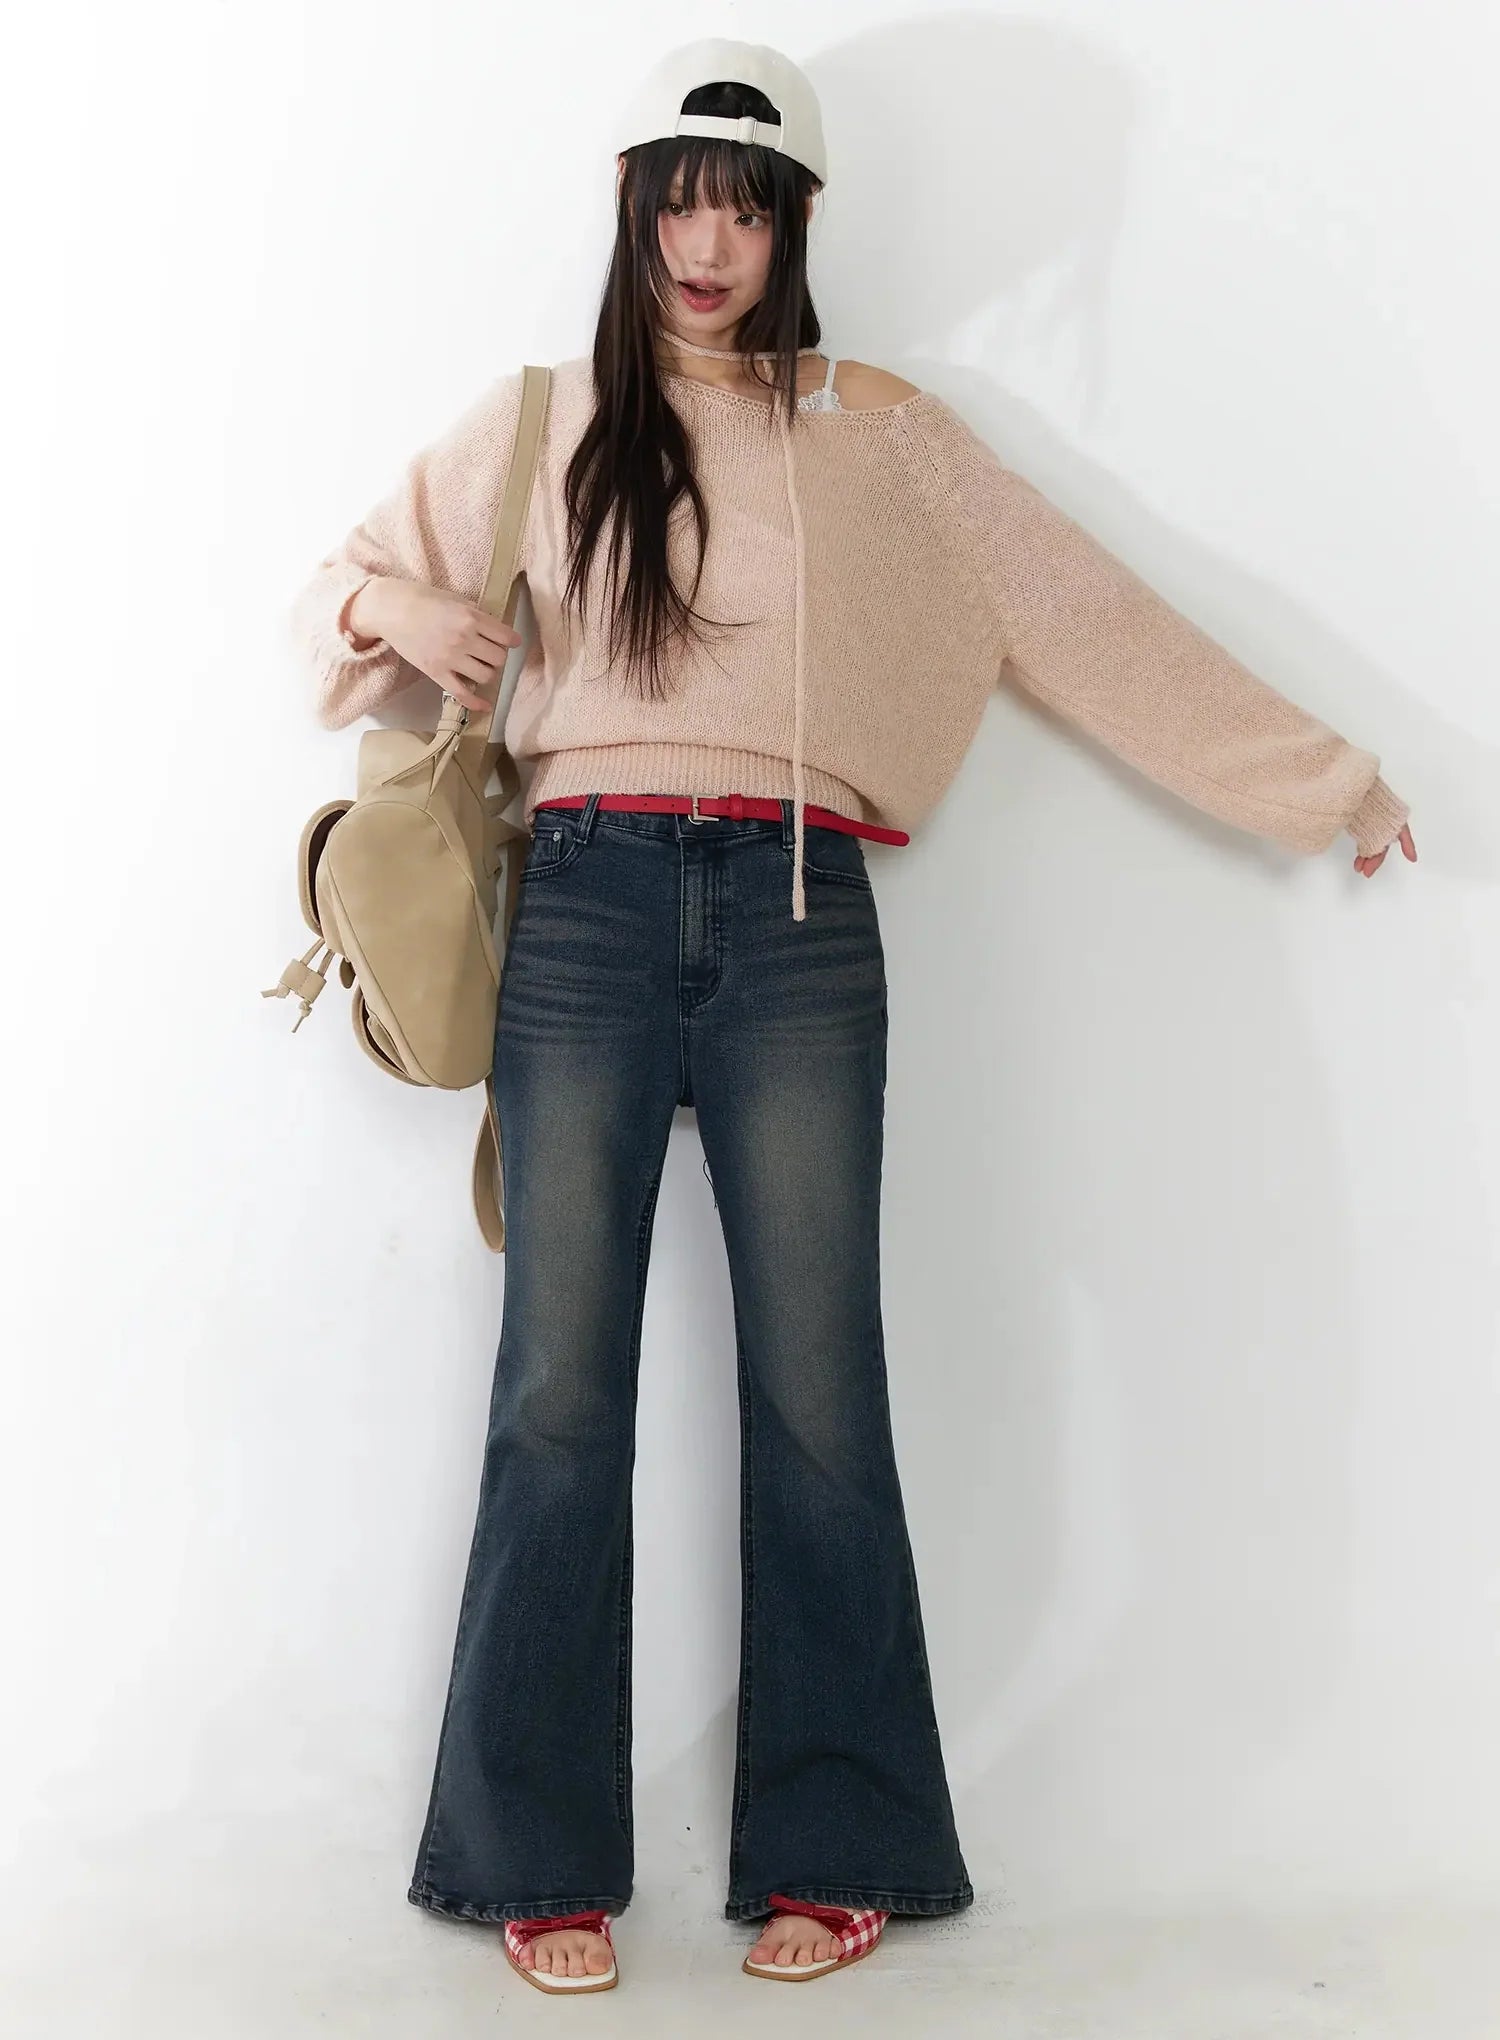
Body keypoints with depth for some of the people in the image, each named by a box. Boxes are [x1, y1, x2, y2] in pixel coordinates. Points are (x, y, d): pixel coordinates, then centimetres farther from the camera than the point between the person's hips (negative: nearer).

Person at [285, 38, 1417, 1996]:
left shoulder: (882, 431, 13)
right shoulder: (542, 427, 15)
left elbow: (1097, 619, 13)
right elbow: (348, 578, 25)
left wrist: (1325, 772, 14)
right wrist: (389, 609, 0)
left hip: (795, 922, 0)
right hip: (586, 910, 1)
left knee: (816, 1392, -1)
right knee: (559, 1393, -1)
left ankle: (832, 1852, 12)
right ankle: (545, 1860, 10)